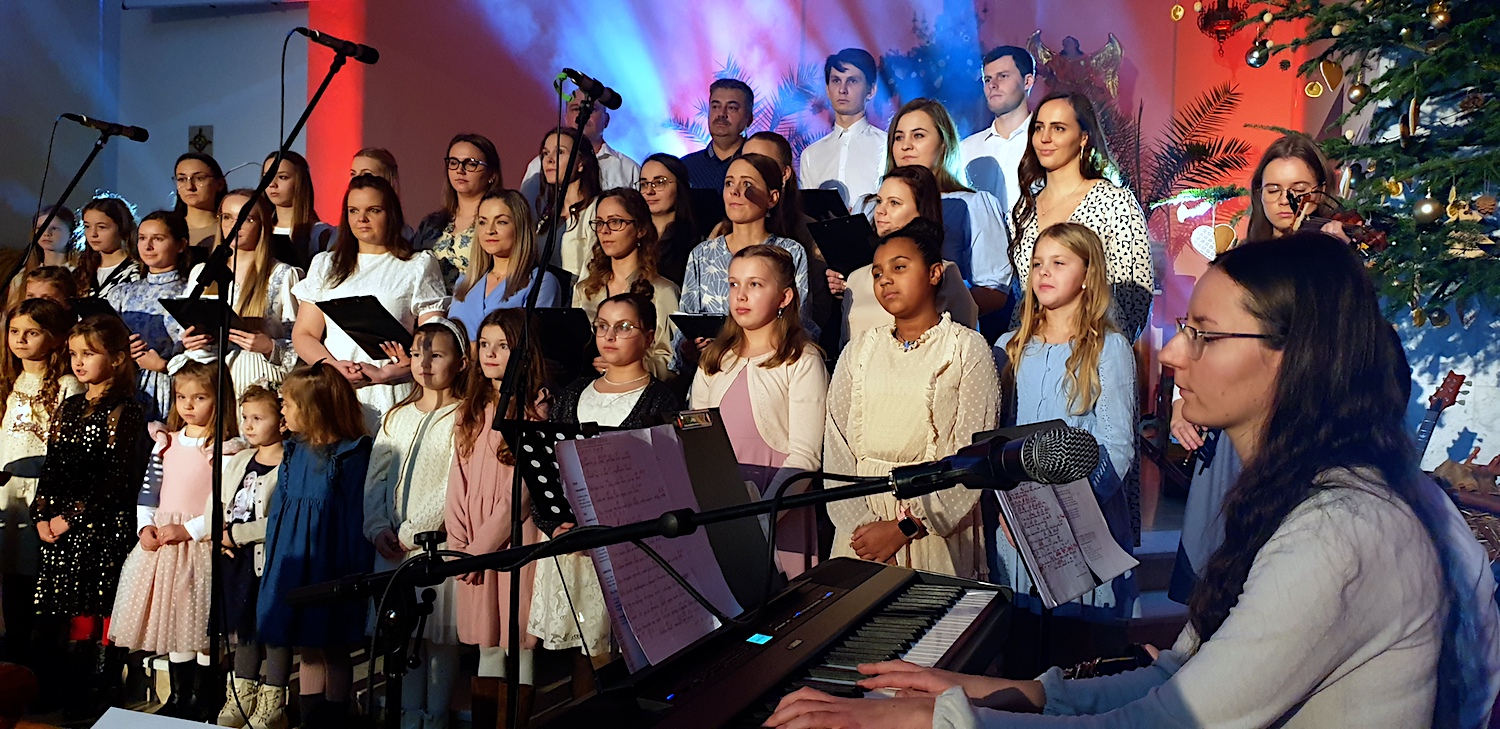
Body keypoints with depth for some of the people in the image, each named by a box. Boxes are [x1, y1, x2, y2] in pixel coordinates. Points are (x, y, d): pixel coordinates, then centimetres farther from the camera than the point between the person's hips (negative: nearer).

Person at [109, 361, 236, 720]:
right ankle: (179, 697, 25)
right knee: (173, 622, 13)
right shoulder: (166, 443, 9)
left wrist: (188, 530, -19)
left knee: (203, 625, 0)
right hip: (161, 543, 6)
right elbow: (147, 491, 13)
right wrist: (145, 526, -2)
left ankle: (204, 700, 14)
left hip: (201, 543, -6)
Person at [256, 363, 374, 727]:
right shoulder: (294, 450, 8)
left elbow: (356, 519, -13)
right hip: (294, 563, 7)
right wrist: (274, 559, 9)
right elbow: (279, 508, 12)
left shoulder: (351, 454, -14)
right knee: (308, 649, 15)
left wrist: (353, 574, -13)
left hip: (329, 565, -7)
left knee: (333, 650, 6)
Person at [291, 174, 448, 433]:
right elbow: (303, 335, 13)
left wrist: (387, 374, -13)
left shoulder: (419, 265, 9)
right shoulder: (326, 265, 20)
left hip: (390, 394, -2)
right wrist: (334, 366, -7)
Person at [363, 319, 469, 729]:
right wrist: (378, 528, -2)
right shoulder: (396, 418, 15)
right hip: (392, 546, 5)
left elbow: (455, 486, -12)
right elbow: (376, 477, 12)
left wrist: (411, 533, -13)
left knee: (440, 634, 0)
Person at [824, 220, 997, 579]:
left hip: (936, 530, -3)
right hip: (862, 525, 3)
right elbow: (836, 446, 1)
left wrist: (905, 527, -16)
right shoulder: (859, 351, 9)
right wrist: (860, 525, -13)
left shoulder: (968, 348, -2)